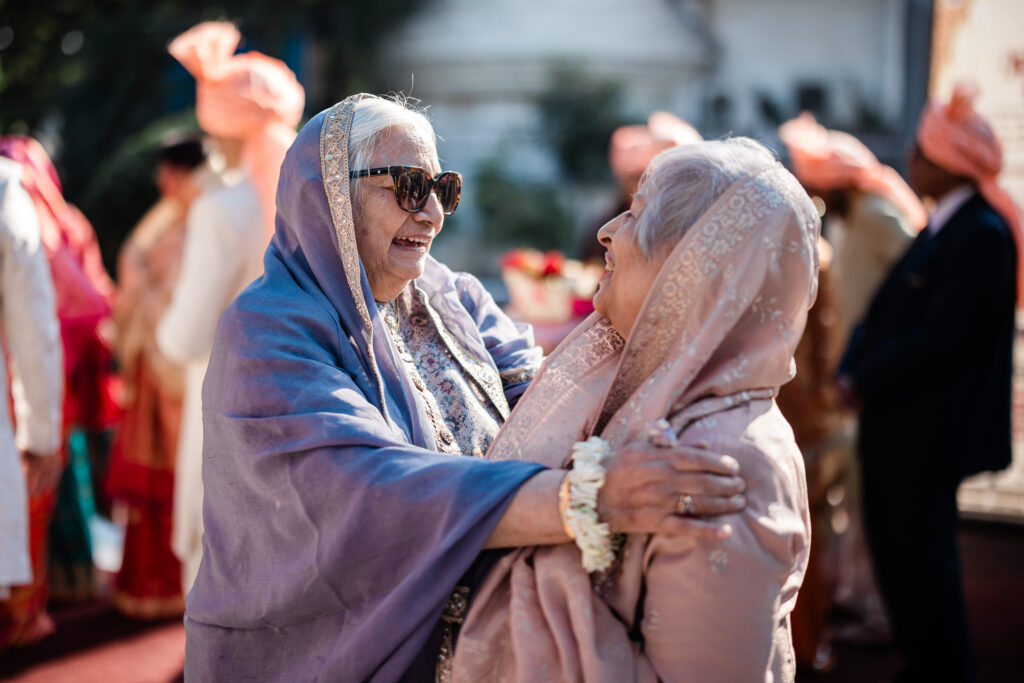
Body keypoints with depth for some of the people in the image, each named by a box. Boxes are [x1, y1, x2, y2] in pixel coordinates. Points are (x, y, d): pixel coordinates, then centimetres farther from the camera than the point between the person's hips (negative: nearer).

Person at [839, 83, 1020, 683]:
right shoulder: (941, 229, 12)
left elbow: (943, 337, -22)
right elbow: (885, 312, 12)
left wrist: (866, 381, -14)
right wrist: (854, 368, -2)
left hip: (930, 429, -9)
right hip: (893, 422, 9)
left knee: (921, 552, 0)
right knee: (893, 547, 16)